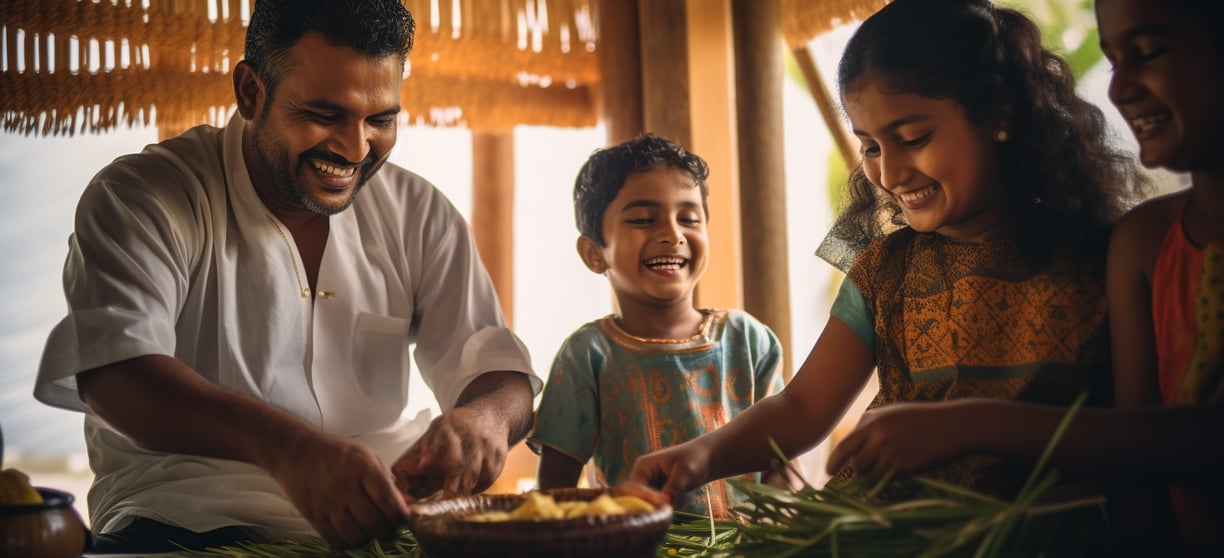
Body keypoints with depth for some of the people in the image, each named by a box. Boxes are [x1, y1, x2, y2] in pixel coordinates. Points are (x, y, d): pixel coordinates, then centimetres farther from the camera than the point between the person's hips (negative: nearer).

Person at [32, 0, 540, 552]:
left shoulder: (418, 214, 10)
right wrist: (285, 446, -41)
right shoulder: (140, 196, -6)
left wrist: (486, 417, -22)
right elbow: (115, 373, -22)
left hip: (387, 516, 4)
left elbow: (496, 367, 6)